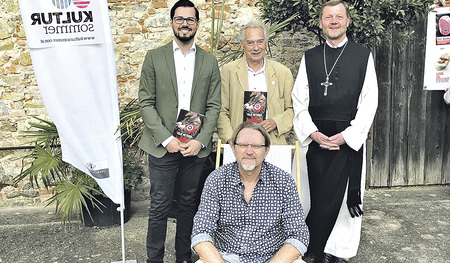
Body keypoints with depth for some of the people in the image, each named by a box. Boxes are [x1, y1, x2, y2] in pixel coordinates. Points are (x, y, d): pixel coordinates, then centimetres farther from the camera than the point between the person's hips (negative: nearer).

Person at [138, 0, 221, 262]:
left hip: (196, 147, 2)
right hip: (163, 146, -1)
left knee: (189, 205, 13)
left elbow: (213, 106, 4)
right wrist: (166, 139, -11)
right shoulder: (154, 57, 3)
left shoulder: (210, 61, 8)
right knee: (159, 207, 4)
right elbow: (146, 103, -2)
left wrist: (201, 141, -9)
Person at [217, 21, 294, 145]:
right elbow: (221, 112, 5)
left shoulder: (283, 73, 10)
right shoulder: (228, 71, 7)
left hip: (274, 145, 1)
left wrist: (276, 122, -4)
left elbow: (292, 109, 15)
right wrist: (230, 140, -7)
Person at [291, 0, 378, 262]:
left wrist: (347, 135, -10)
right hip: (316, 137, 2)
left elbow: (369, 102, 0)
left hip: (349, 138, -1)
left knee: (345, 195, -1)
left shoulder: (363, 56, 4)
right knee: (318, 194, 5)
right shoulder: (310, 57, 9)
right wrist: (311, 132, -8)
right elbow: (299, 100, 5)